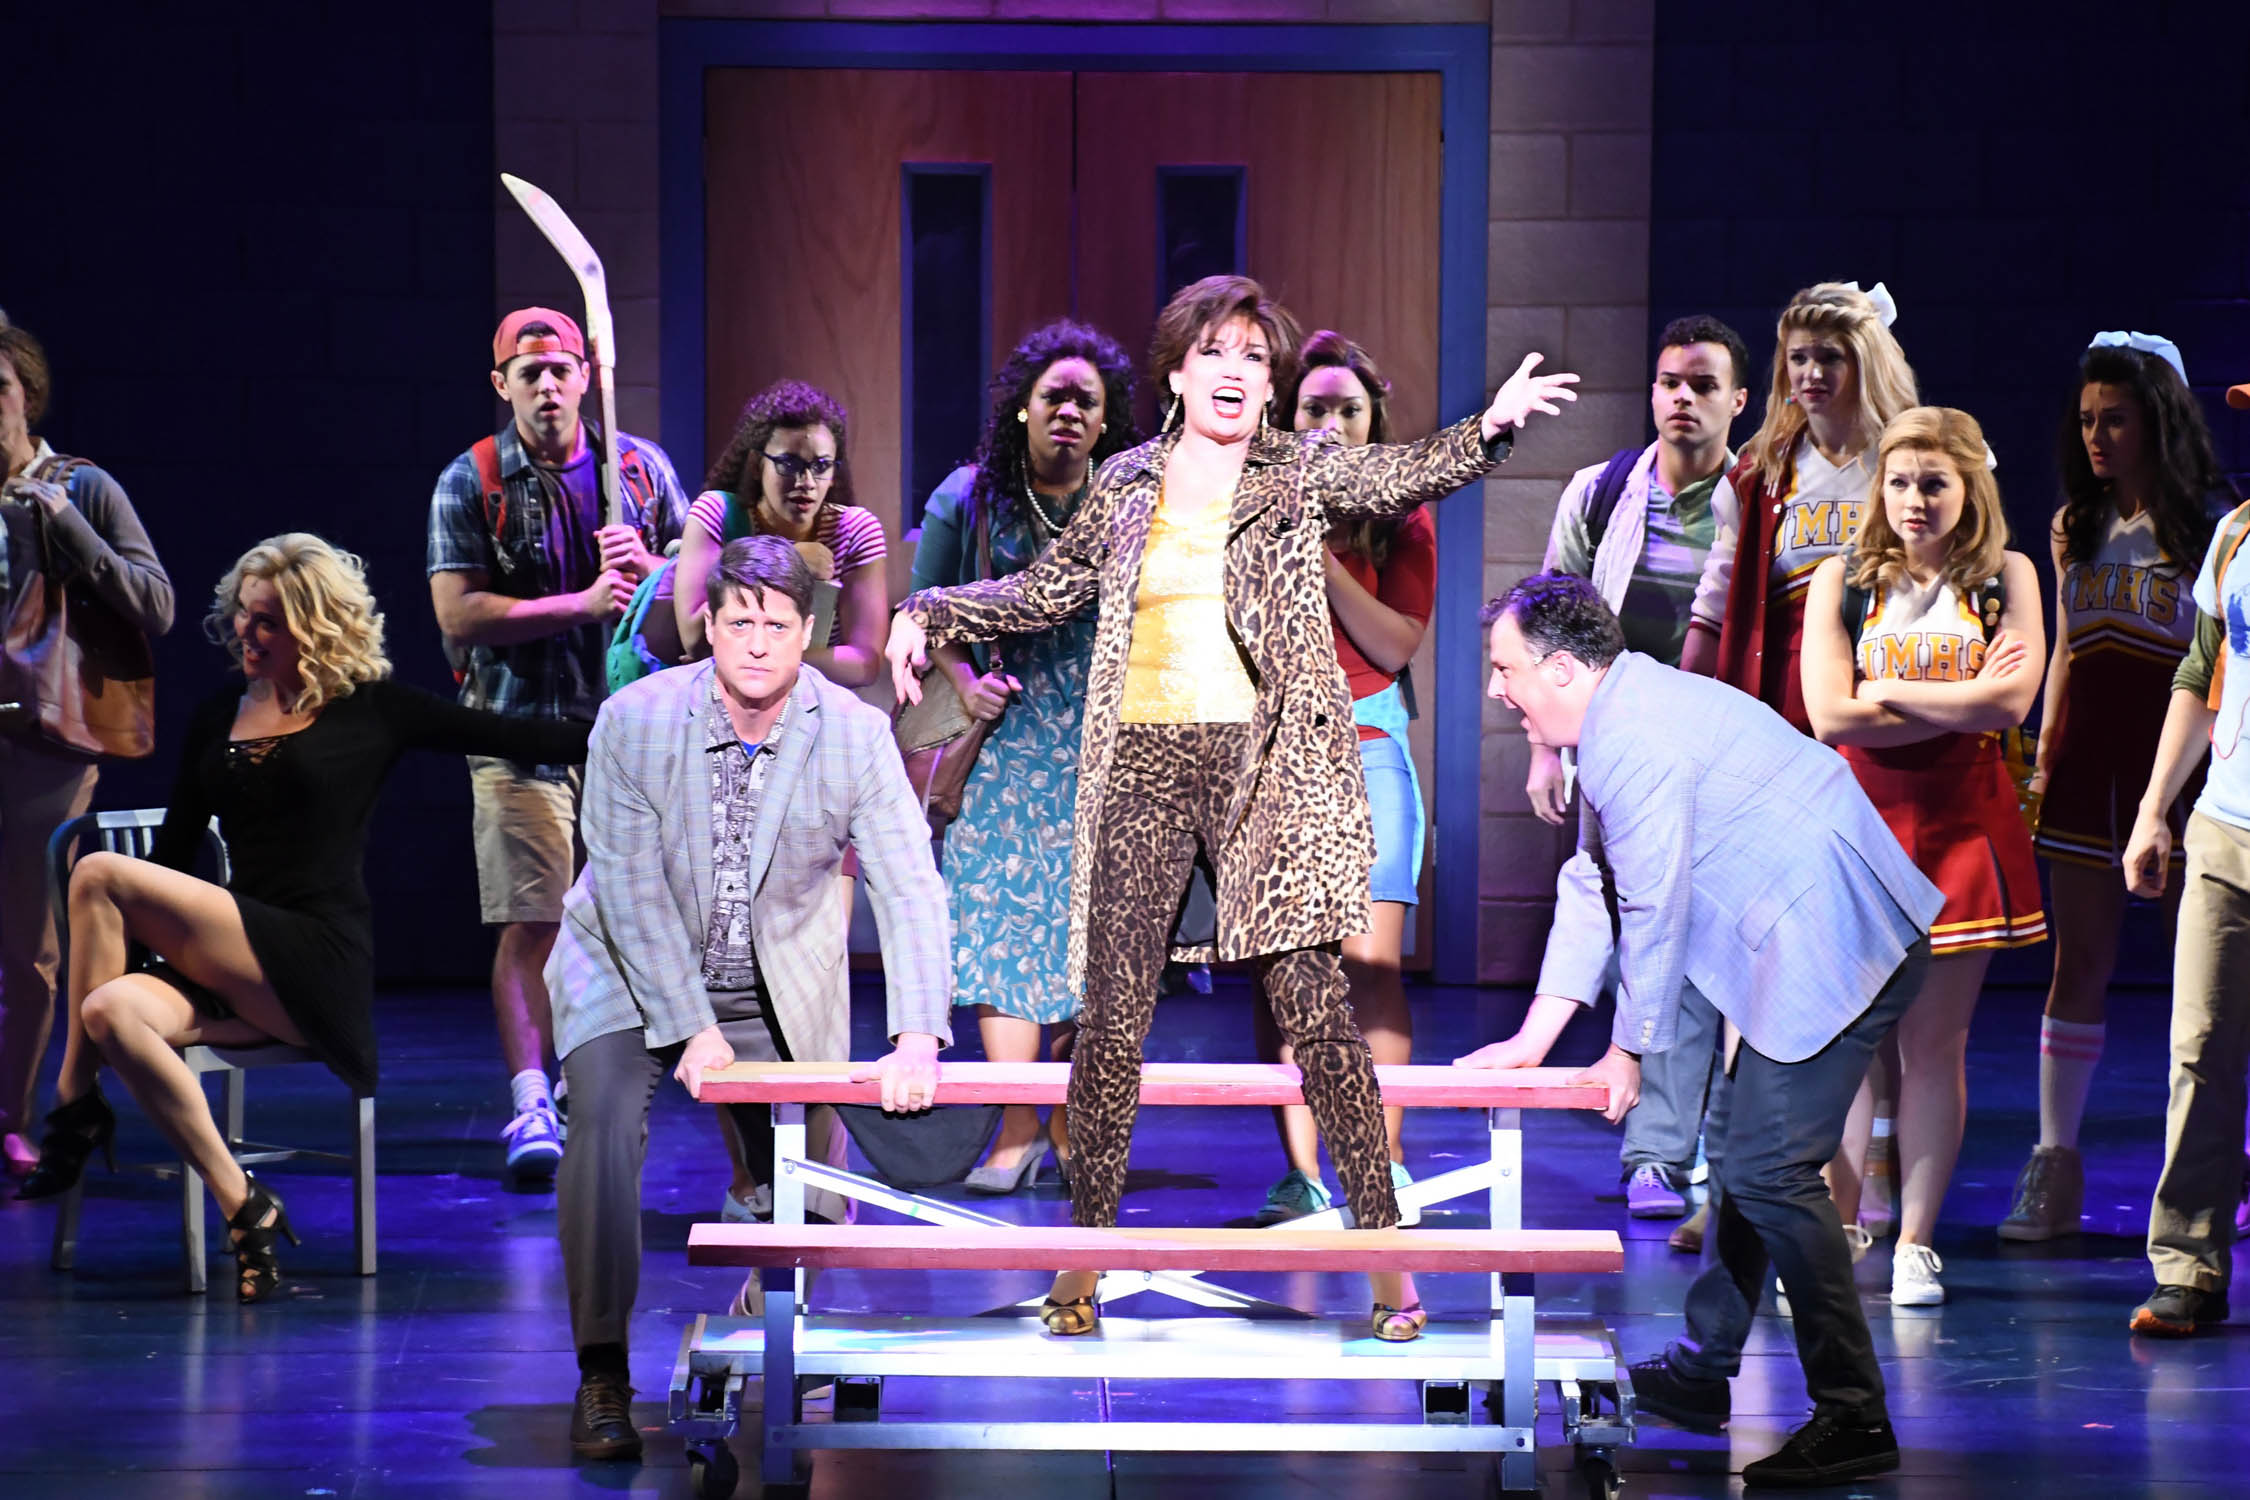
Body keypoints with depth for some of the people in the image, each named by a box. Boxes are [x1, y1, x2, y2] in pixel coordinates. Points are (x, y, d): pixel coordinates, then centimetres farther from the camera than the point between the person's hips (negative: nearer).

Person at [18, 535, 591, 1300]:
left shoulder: (372, 708, 3)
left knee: (99, 876, -19)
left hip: (322, 965, -5)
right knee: (112, 1011, -29)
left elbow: (519, 738, 1)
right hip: (239, 969, 5)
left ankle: (75, 1100, -6)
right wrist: (131, 936, 11)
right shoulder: (219, 715, 18)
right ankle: (245, 1211, -22)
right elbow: (175, 849, 22)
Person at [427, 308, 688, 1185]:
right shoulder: (470, 485, -2)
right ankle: (530, 1105, -17)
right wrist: (580, 602, -17)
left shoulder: (642, 468, 7)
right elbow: (459, 617, -11)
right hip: (523, 727, -3)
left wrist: (648, 565, -11)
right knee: (529, 921, -12)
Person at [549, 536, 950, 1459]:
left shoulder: (856, 736, -17)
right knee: (603, 1125, -25)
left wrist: (915, 1038, -33)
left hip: (783, 978, 2)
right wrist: (691, 1029, -21)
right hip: (632, 967, -2)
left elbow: (909, 890, -20)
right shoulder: (634, 722, -20)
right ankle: (603, 1377, -20)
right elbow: (631, 888, -18)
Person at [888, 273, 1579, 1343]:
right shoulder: (1127, 485, 14)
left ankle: (1384, 1254, -2)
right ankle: (1085, 1255, 11)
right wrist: (930, 613, 19)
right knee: (1112, 1014, 1)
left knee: (1312, 1004, -7)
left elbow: (1402, 475, -9)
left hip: (1268, 765, -2)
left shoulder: (1302, 472, 7)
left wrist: (1490, 427, -27)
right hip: (1144, 764, 2)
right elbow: (1044, 592, 26)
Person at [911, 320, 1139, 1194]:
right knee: (1001, 913, -8)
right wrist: (964, 681, -5)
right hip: (1008, 733, 0)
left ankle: (1072, 1127, 10)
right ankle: (1015, 1129, -5)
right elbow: (928, 605, 11)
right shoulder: (969, 499, 2)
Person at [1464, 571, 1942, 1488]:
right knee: (1740, 1143, 19)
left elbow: (1654, 911, -12)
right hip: (1823, 942, 11)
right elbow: (1594, 889, 24)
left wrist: (1627, 1051, 2)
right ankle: (1703, 1371, 31)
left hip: (1836, 946, -11)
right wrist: (1534, 1038, 23)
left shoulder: (1634, 742, -17)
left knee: (1768, 1169, -13)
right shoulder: (1621, 719, 17)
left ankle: (1855, 1421, -11)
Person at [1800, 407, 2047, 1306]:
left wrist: (1886, 693, -8)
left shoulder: (2006, 578, 6)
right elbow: (1830, 716, -8)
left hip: (1962, 826, 0)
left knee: (1936, 1041, 2)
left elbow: (2010, 702, -9)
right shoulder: (1842, 580, 5)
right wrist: (1960, 703, -9)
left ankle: (1916, 1241, 9)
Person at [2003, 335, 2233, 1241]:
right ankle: (2054, 1167, 5)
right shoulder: (2075, 526, 12)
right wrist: (2043, 758, 13)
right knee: (2081, 960, 3)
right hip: (2089, 759, 4)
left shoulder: (2209, 523, -3)